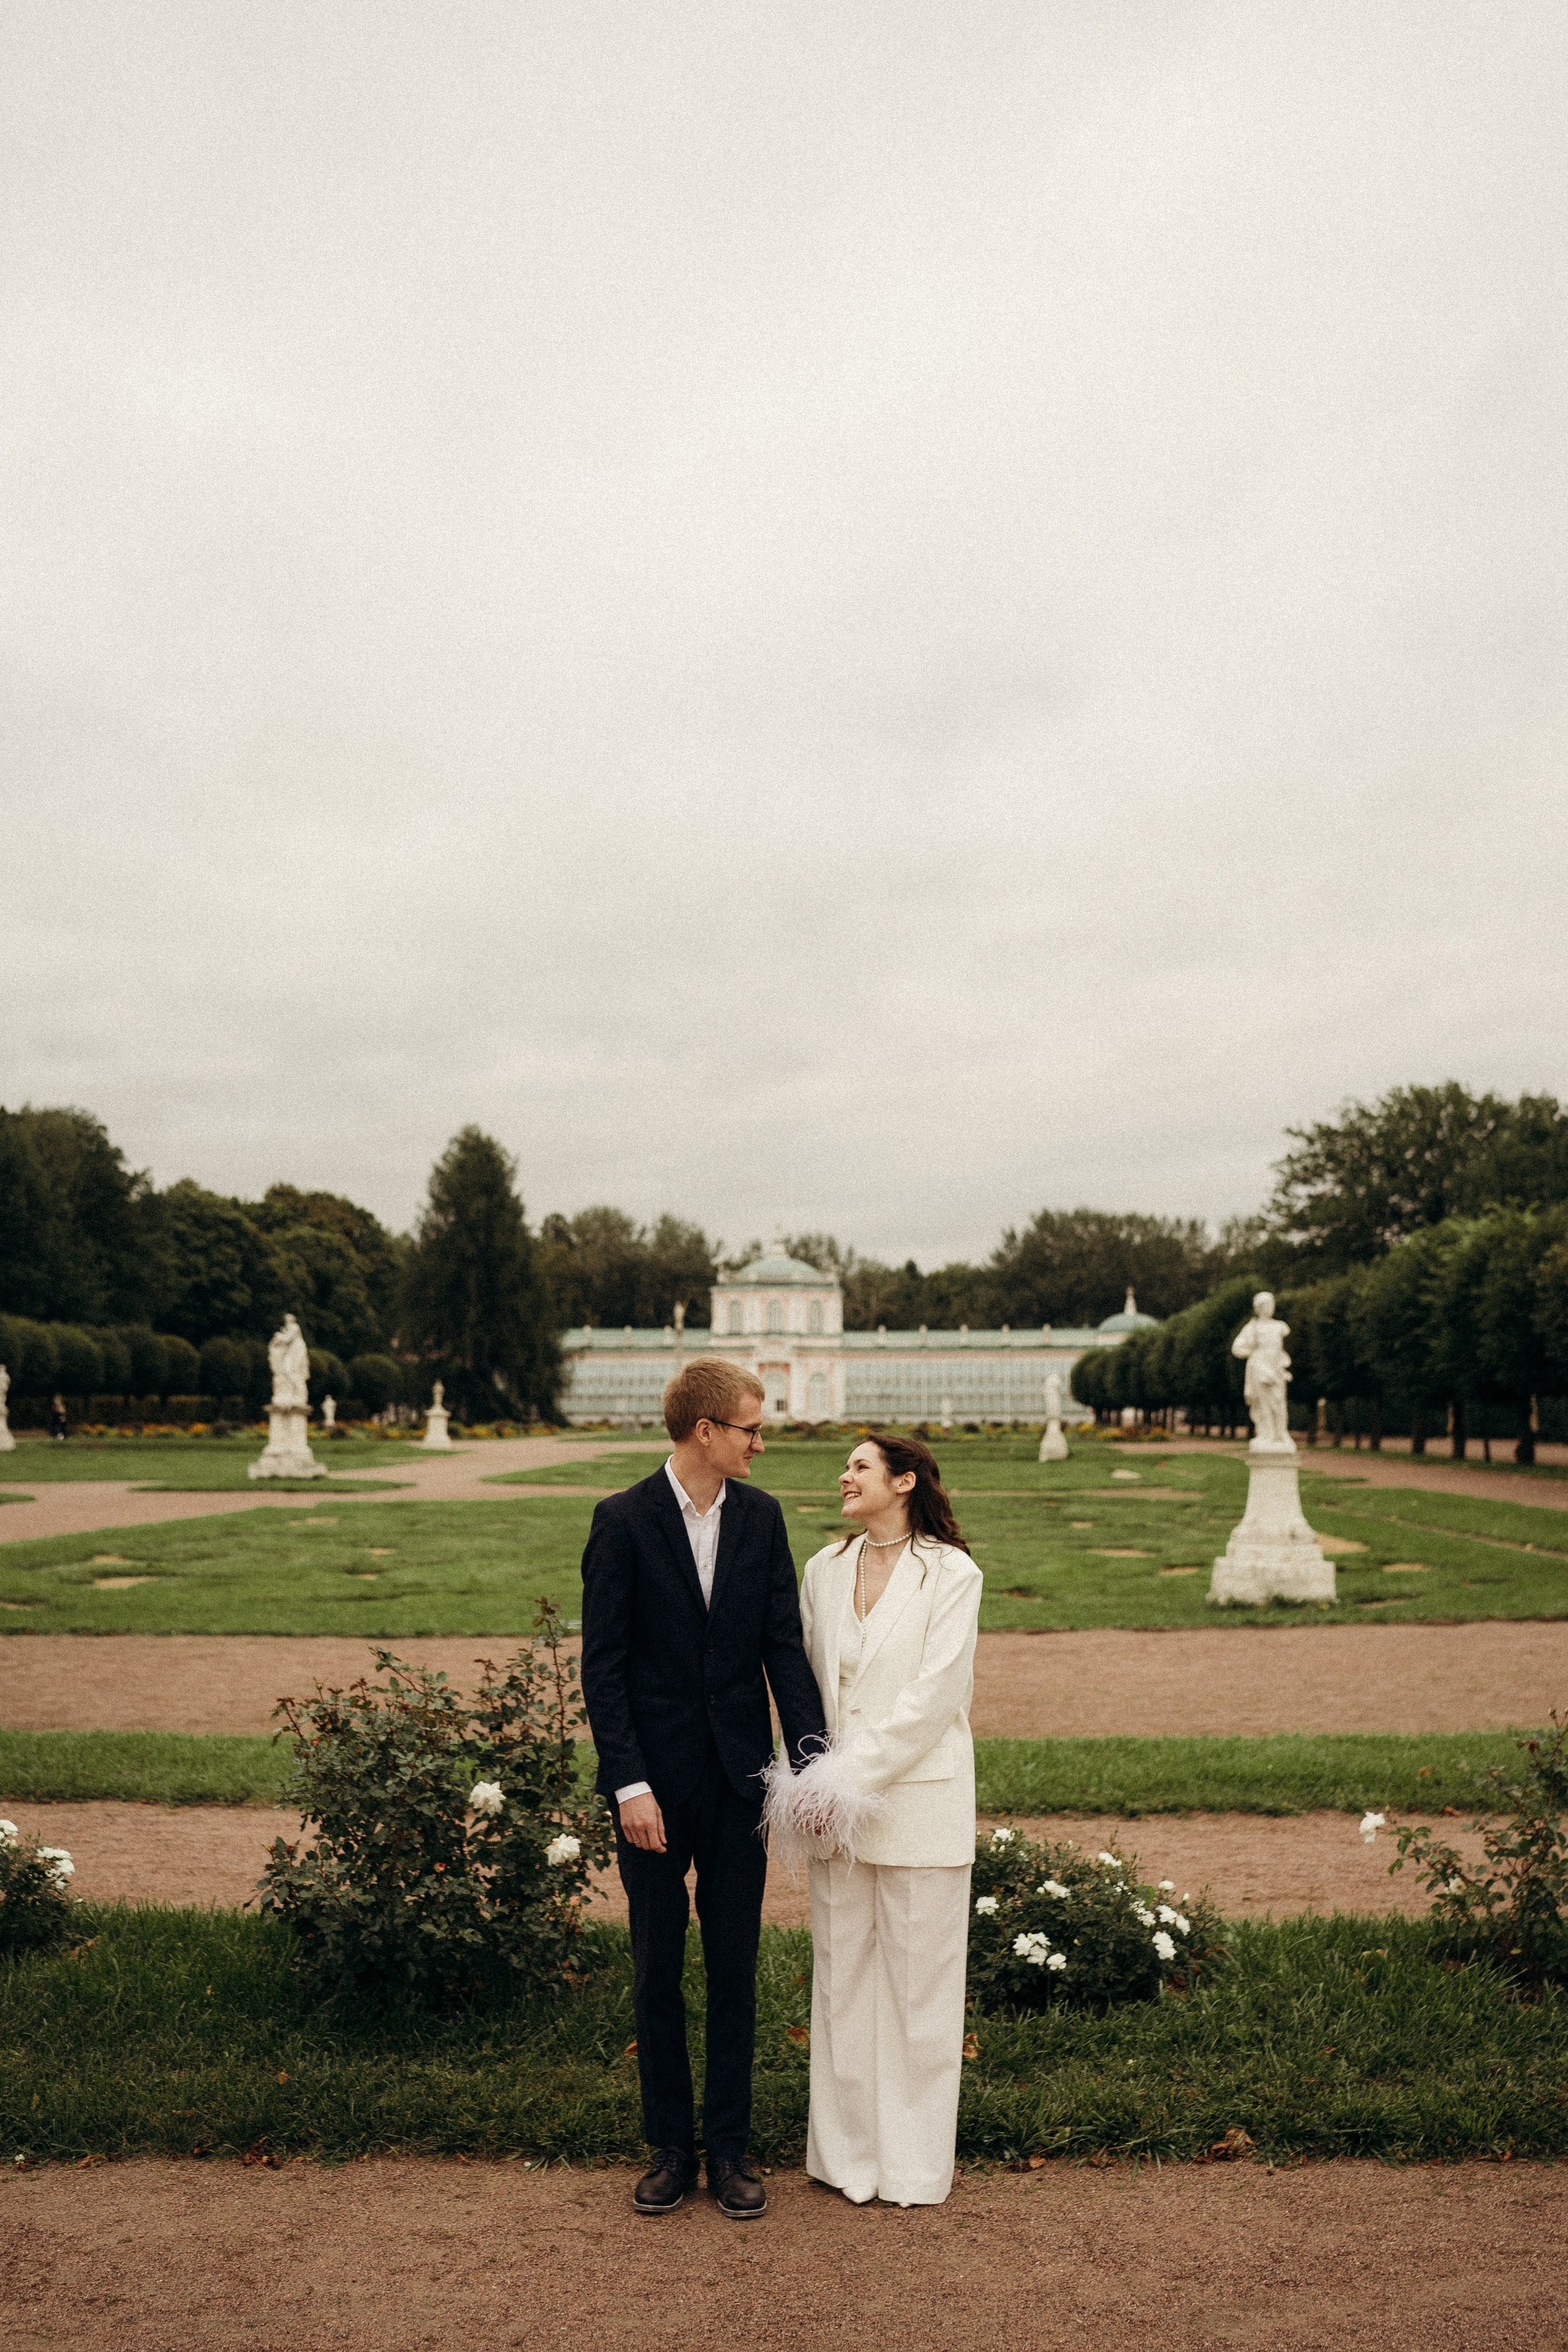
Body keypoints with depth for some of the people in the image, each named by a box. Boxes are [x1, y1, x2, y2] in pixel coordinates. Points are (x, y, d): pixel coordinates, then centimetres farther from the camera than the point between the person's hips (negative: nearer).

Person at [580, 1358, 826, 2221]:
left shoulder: (761, 1517, 2)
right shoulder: (622, 1520, -9)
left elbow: (784, 1645, 0)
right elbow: (602, 1664, -9)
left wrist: (812, 1759, -10)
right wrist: (629, 1784, -15)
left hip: (739, 1777, 3)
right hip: (654, 1780, -3)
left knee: (735, 1966, 10)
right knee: (657, 1970, 10)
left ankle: (729, 2148, 24)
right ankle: (669, 2148, 26)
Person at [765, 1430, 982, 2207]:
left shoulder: (950, 1575, -8)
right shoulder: (824, 1570, 8)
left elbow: (935, 1696, -13)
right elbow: (807, 1676, 11)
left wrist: (854, 1778, -15)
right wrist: (808, 1778, 0)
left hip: (918, 1802, -5)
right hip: (838, 1805, 5)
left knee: (917, 1981, 4)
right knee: (841, 1976, 12)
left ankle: (913, 2164, 19)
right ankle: (846, 2151, 26)